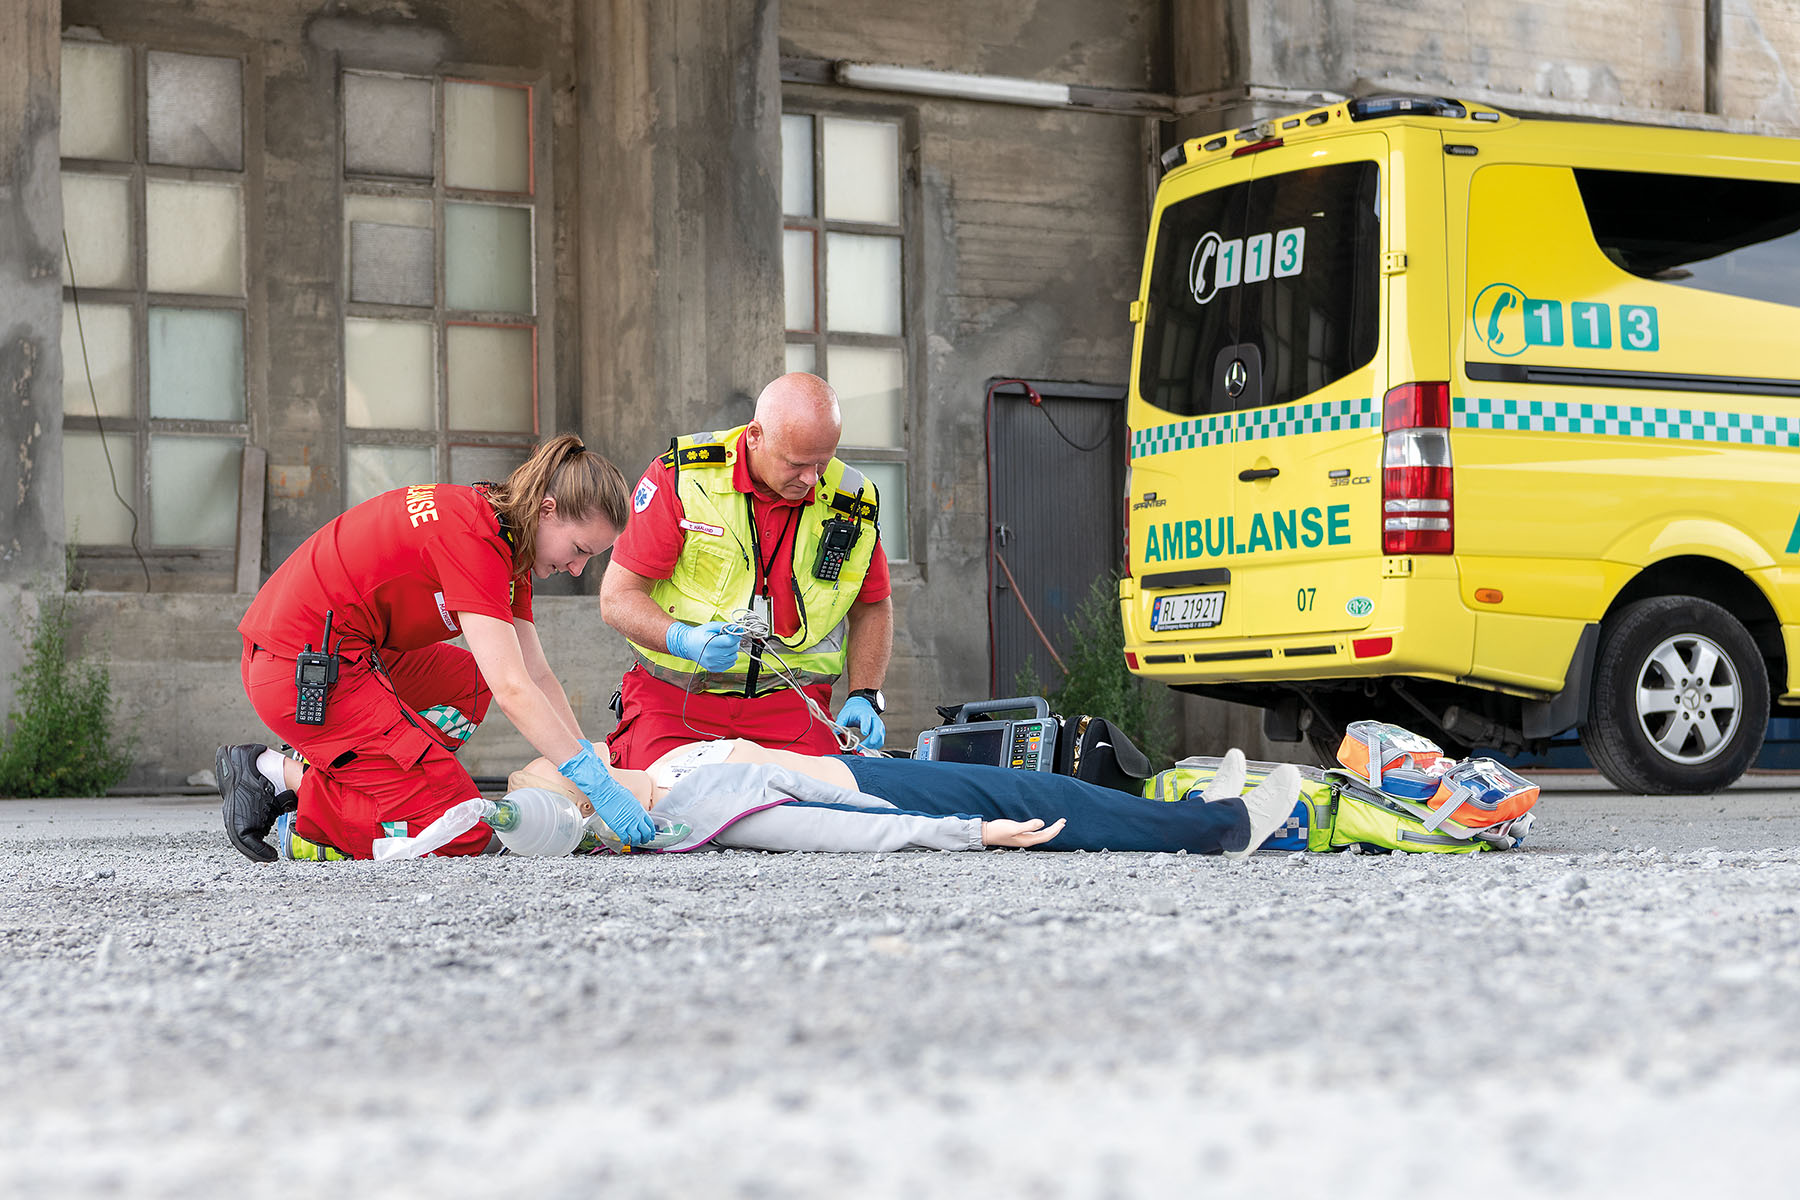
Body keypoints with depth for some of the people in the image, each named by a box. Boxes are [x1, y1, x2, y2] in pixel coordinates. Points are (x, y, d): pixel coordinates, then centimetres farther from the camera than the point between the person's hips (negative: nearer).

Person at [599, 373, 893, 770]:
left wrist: (864, 697, 1)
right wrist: (684, 640, -27)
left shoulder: (853, 502, -1)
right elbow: (617, 597, -9)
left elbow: (872, 607, 16)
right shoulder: (683, 477, -11)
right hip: (674, 694, -1)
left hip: (787, 698, 2)